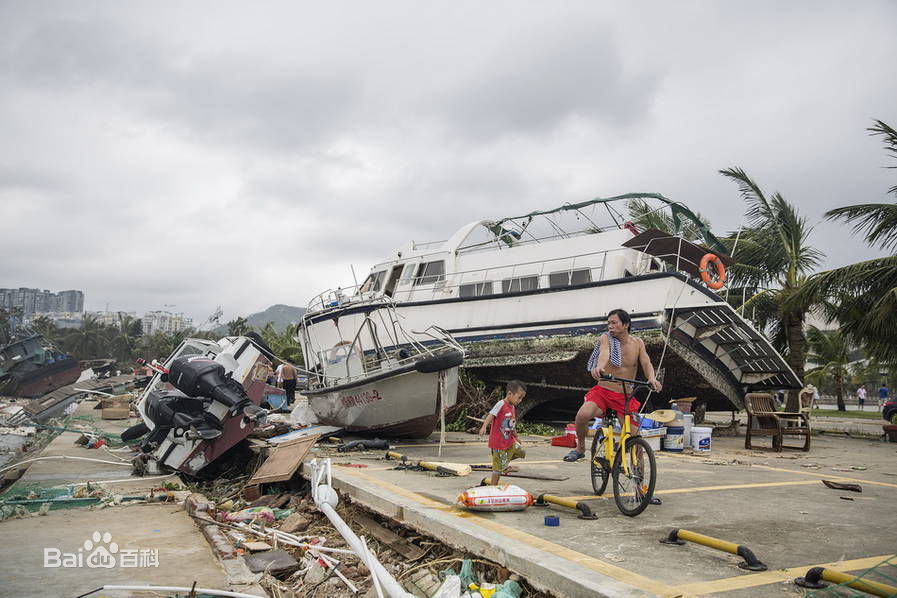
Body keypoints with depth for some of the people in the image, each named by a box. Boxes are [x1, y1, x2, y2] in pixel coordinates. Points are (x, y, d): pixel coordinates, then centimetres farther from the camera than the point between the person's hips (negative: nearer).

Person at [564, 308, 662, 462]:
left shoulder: (637, 343, 4)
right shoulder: (606, 338, -5)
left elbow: (646, 363, -9)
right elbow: (604, 353, -25)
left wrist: (652, 378, -32)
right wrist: (598, 367, -48)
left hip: (625, 397, 2)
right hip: (602, 391, -2)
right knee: (583, 415, -28)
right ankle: (580, 448, 0)